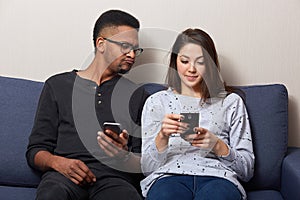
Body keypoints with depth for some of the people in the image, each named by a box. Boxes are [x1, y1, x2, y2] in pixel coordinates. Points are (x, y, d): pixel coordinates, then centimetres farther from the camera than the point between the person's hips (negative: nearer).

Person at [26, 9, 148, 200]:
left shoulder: (138, 95, 21)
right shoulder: (58, 85, 18)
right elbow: (36, 150, 13)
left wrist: (125, 157, -9)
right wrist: (57, 162, -10)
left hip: (115, 178, 0)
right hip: (65, 175, 0)